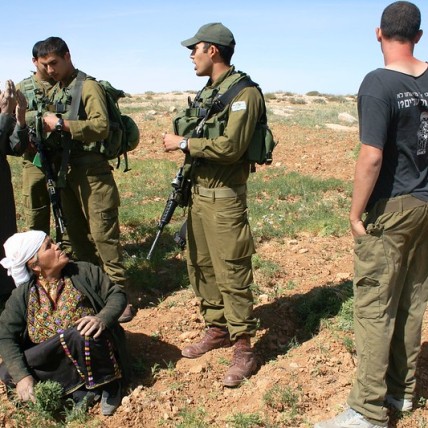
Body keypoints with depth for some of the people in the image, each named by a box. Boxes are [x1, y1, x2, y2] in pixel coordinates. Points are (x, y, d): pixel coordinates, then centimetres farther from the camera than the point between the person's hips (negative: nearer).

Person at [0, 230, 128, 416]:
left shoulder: (84, 271, -7)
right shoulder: (22, 296, -5)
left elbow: (117, 295, -6)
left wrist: (102, 319, -28)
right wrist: (22, 376, -24)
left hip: (92, 354, -2)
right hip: (49, 358, 3)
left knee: (83, 334, -36)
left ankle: (105, 383, -9)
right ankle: (78, 389, -14)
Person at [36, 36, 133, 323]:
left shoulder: (88, 87, -8)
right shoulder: (54, 91, 16)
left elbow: (101, 126, -20)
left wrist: (61, 124, -20)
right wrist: (48, 130, -1)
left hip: (92, 171, -8)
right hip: (67, 170, 8)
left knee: (102, 234, -8)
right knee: (77, 234, 13)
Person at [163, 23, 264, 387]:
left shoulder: (244, 93, -13)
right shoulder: (207, 91, 14)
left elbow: (231, 147, -24)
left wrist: (183, 143, -16)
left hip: (225, 198, -9)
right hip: (198, 192, 9)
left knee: (232, 273, -4)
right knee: (201, 266, 15)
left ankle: (243, 349, 6)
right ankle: (217, 330, 30)